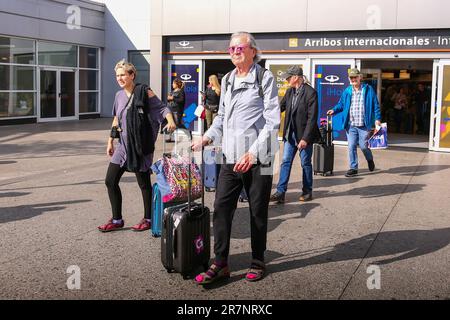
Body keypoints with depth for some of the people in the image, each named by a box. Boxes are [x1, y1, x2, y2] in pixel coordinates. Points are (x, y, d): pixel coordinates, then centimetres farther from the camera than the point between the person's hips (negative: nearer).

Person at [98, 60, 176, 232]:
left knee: (144, 184, 4)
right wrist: (110, 141, 19)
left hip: (141, 146, -6)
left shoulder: (144, 92, -7)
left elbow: (162, 107, -9)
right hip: (123, 145, 6)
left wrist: (170, 121, -29)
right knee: (110, 181, 3)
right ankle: (117, 220, 15)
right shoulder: (119, 95, 11)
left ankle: (148, 219, 21)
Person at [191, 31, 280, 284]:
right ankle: (220, 264, 9)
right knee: (222, 208, 0)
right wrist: (207, 138, 6)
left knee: (258, 212, 6)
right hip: (231, 157, 5)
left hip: (258, 157, -5)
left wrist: (253, 153, -18)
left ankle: (258, 263, 22)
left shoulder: (265, 78, -4)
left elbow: (272, 121, -10)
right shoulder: (227, 80, 14)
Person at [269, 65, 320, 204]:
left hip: (304, 135, -6)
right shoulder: (289, 91, 5)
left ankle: (307, 192, 22)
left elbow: (312, 118, -18)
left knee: (305, 163, 8)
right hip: (290, 134, 6)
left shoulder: (310, 92, -15)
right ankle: (280, 192, 3)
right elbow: (281, 107, 17)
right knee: (285, 162, 2)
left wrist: (305, 138, -21)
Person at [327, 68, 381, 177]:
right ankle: (353, 168, 12)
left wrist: (377, 119, -7)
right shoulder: (347, 91, 8)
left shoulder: (368, 90, 1)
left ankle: (370, 159, 32)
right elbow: (341, 104, 15)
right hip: (350, 125, 3)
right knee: (351, 147, 2)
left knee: (363, 146, 0)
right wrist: (334, 110, -5)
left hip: (364, 125, -3)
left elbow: (376, 105, 2)